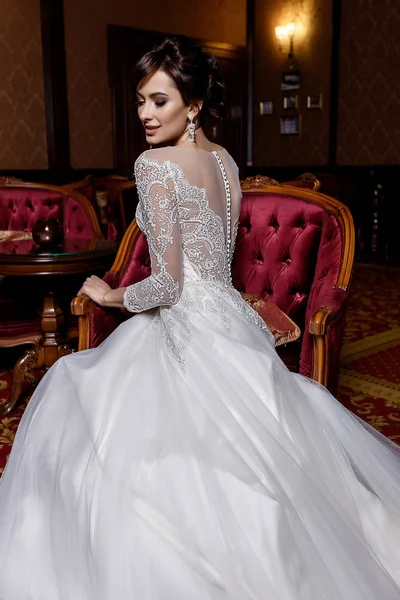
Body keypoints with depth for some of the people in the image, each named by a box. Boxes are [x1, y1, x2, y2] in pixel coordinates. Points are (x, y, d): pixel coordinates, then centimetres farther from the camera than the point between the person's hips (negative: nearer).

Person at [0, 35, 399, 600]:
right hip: (230, 316, 7)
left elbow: (167, 284, -21)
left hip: (186, 326, -7)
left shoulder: (156, 164, -18)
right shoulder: (226, 160, 6)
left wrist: (112, 295, -2)